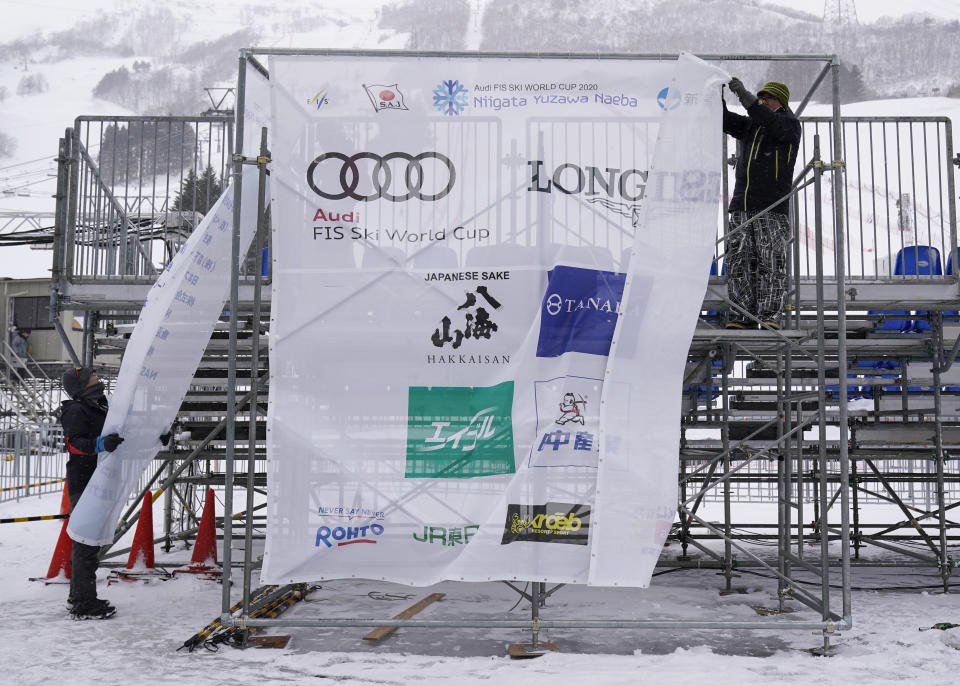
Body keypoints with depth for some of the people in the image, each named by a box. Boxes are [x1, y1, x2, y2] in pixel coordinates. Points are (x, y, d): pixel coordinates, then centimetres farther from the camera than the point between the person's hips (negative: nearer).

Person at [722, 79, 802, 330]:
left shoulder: (789, 124, 4)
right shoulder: (750, 125, 22)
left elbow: (770, 121, -16)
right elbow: (725, 121, 13)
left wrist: (745, 95, -22)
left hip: (772, 207, -6)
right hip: (742, 205, 6)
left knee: (770, 262, -8)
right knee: (738, 261, 0)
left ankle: (770, 316, -6)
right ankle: (742, 316, 3)